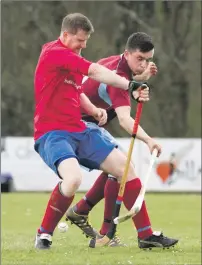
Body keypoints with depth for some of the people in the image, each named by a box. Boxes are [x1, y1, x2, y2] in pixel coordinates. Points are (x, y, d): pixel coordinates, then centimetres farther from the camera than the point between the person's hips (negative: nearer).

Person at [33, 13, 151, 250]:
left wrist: (94, 110, 9)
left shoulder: (71, 58, 15)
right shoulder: (54, 53, -15)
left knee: (124, 166, 5)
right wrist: (129, 86, -31)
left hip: (79, 132, 10)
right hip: (52, 133, -10)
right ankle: (44, 234, -14)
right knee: (73, 178, -36)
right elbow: (95, 72, -25)